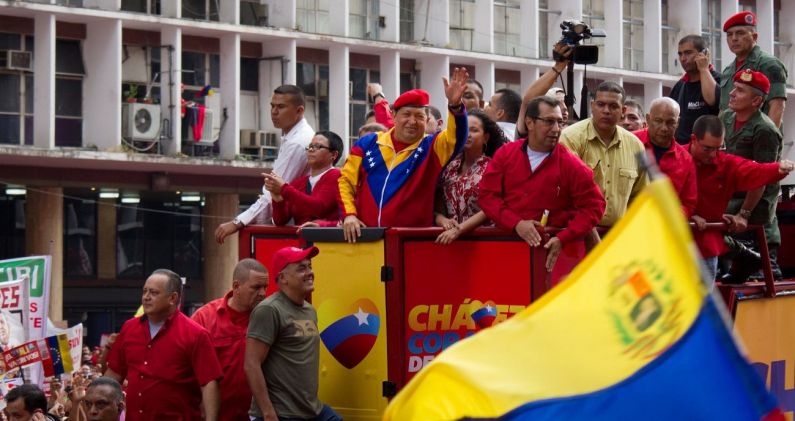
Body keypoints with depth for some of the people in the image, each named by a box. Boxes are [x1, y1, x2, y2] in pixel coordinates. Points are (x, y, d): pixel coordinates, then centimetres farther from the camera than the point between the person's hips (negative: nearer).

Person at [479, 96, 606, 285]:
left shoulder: (571, 165, -3)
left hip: (556, 252, -2)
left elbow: (593, 207, -2)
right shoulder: (505, 154, 5)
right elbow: (487, 195, 2)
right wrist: (516, 223, -13)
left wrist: (563, 239, -12)